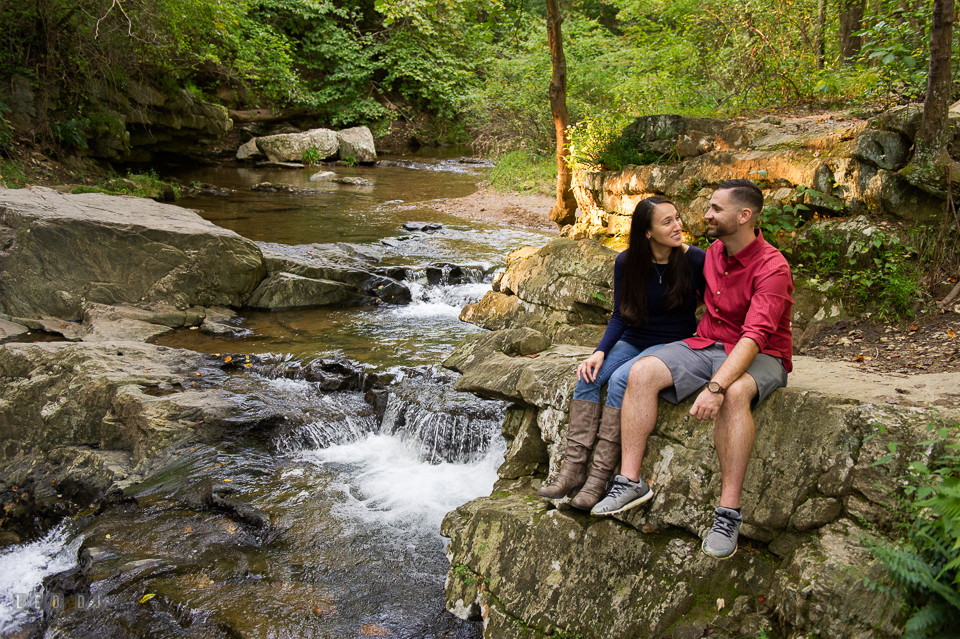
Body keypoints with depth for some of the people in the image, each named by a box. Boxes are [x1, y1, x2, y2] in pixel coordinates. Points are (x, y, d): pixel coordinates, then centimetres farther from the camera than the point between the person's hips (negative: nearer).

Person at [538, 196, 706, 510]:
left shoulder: (695, 260, -11)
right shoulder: (627, 262, -3)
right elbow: (620, 316, 3)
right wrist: (600, 351, -12)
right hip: (633, 341, 4)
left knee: (620, 380, -30)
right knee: (588, 377, -23)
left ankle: (600, 476, -27)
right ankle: (574, 467, -21)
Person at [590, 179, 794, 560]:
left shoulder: (772, 268, -17)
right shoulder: (712, 254, 8)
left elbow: (755, 336, -29)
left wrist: (716, 387, -41)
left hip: (759, 358, -6)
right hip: (706, 345, 7)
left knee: (735, 393, -41)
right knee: (641, 373, -18)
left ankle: (729, 513, -35)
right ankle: (630, 481, -18)